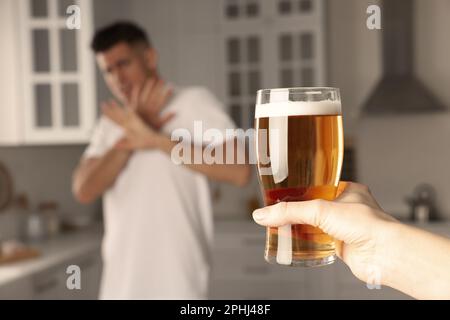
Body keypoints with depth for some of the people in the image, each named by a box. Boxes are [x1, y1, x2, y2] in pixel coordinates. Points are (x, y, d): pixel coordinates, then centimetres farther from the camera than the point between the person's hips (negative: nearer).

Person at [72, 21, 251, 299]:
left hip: (175, 284, -5)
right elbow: (84, 190, 0)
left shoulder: (194, 102, -3)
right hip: (119, 283, 6)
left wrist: (155, 139, -20)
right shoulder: (112, 121, 15)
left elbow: (239, 172, -18)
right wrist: (130, 139, -13)